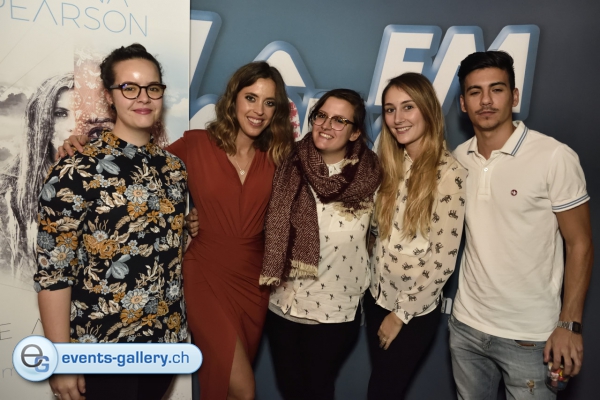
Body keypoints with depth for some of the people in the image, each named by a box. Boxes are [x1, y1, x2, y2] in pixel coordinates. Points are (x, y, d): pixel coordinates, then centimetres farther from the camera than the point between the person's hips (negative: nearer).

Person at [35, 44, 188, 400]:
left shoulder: (174, 167, 2)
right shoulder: (76, 172, -16)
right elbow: (53, 274, -14)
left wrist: (179, 328, 11)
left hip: (166, 339, 5)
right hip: (105, 352, -5)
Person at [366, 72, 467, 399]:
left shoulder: (450, 174, -19)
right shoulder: (391, 164, 0)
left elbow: (443, 260, -18)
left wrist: (402, 312, -11)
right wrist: (373, 292, 2)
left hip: (415, 311, -5)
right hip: (377, 298, 5)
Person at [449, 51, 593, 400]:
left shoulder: (555, 157, -14)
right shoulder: (458, 157, 0)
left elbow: (579, 244, -9)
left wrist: (570, 324, -11)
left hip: (529, 336, -4)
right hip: (466, 325, 5)